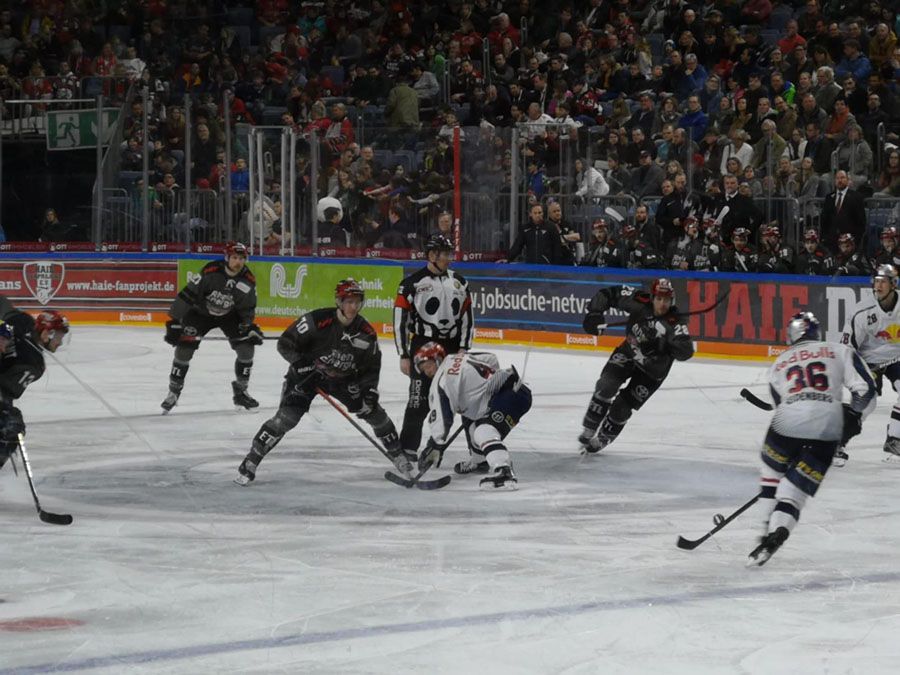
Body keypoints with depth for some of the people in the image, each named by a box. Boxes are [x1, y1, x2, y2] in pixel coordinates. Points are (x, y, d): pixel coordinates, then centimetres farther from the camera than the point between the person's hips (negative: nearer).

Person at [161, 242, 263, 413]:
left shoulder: (248, 280, -17)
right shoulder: (211, 272, -30)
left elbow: (248, 308, 1)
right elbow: (187, 295, -27)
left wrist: (248, 325, -7)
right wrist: (175, 321, -26)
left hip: (229, 315, 3)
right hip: (200, 312, -3)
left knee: (246, 348, -10)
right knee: (184, 349, -14)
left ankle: (240, 391, 8)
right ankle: (173, 393, 2)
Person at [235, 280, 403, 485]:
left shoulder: (366, 333, -12)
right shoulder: (318, 320, -25)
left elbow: (372, 367, 0)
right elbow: (285, 343, -18)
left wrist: (369, 391, -12)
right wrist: (300, 362, -28)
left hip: (343, 378, 4)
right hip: (307, 375, -4)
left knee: (374, 412, 2)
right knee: (286, 418, -20)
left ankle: (397, 454, 26)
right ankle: (250, 462, -14)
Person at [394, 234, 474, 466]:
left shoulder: (458, 282, 9)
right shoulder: (412, 284, -6)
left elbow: (467, 316, 12)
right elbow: (400, 320, -5)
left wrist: (463, 348, 2)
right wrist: (404, 356, -8)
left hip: (452, 347, 4)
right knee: (420, 399, -10)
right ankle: (408, 448, -2)